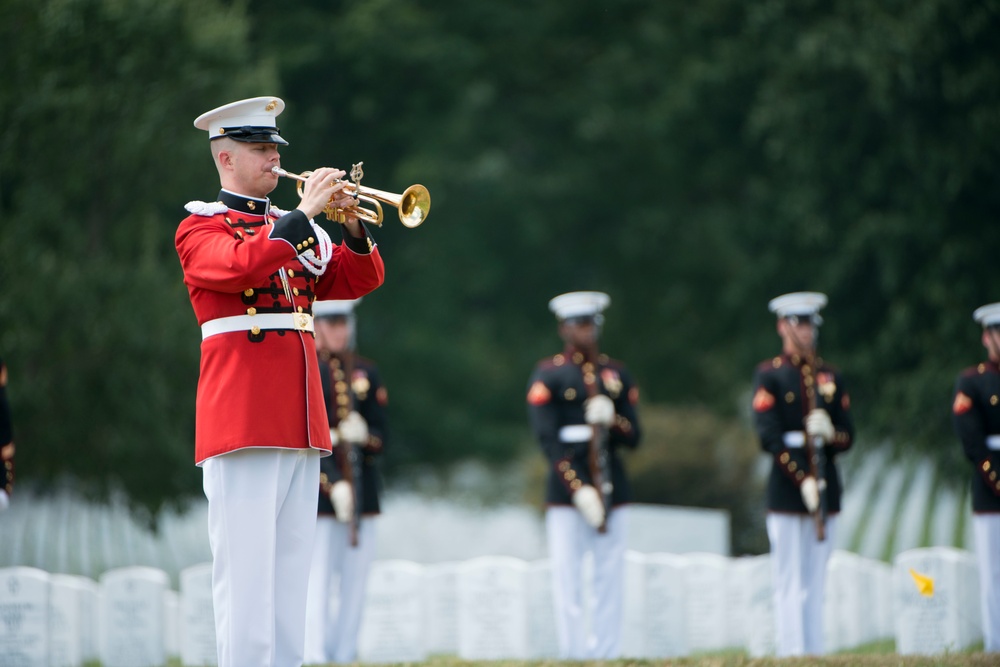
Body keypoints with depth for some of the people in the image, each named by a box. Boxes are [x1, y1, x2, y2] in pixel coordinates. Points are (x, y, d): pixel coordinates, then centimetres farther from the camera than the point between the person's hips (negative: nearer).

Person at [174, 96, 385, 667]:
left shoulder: (293, 229, 20)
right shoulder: (200, 228, 0)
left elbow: (359, 279, 15)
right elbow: (240, 265, -21)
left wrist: (354, 227, -2)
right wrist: (305, 214, -19)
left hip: (301, 421, 7)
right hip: (242, 421, -7)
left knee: (292, 564, 6)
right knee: (246, 566, -9)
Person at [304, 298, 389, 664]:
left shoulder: (367, 372, 14)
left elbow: (380, 436, 11)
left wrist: (364, 437, -13)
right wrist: (332, 484, -19)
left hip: (362, 492, 5)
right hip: (318, 492, -5)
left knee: (356, 580, 3)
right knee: (319, 580, -9)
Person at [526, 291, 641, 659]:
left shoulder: (617, 374, 14)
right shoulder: (548, 375, 1)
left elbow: (633, 436, 11)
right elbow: (549, 440, -6)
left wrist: (611, 421, -12)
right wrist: (579, 489, -15)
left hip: (611, 486, 4)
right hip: (566, 488, -3)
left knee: (610, 578, 1)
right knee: (566, 577, -6)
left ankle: (607, 654, 3)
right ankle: (574, 654, -4)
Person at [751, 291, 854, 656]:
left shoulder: (830, 376, 14)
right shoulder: (769, 375, 0)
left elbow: (848, 436, 12)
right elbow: (769, 436, -9)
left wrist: (829, 434, -12)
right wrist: (802, 478, -18)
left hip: (825, 486, 5)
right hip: (786, 488, -4)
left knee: (815, 581, 6)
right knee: (790, 582, -4)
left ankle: (815, 652, 8)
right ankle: (792, 653, -4)